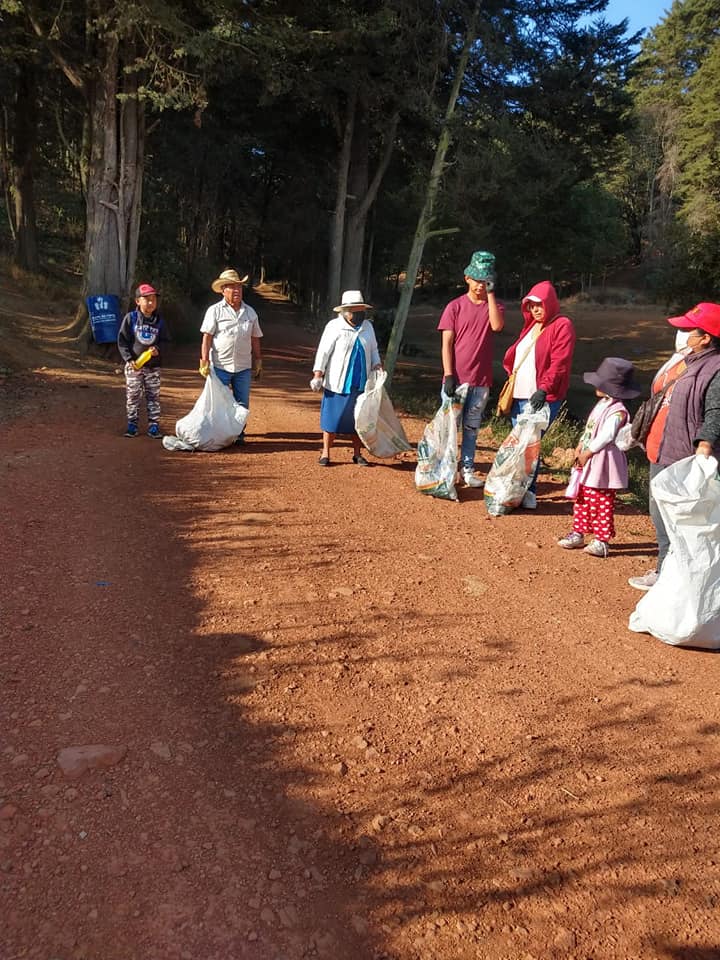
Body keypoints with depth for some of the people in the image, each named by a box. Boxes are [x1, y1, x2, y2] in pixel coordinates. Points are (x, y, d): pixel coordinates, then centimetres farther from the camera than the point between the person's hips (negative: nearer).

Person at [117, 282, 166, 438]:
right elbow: (122, 341, -3)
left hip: (153, 366, 2)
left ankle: (154, 426, 11)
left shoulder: (159, 321, 4)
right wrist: (129, 359, -13)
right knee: (132, 396, 4)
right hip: (133, 365, -2)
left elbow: (164, 341, 10)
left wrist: (158, 349, -12)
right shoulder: (130, 318, -4)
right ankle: (132, 424, 14)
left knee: (153, 396, 5)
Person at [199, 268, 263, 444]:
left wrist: (258, 363, 13)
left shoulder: (250, 312, 10)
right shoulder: (214, 311, -2)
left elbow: (255, 340, 14)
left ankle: (238, 434, 20)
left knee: (242, 404, 8)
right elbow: (207, 337, -5)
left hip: (244, 367, 3)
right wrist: (204, 361, -12)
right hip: (220, 366, -3)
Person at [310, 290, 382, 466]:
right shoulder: (334, 326, -6)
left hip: (361, 384, 4)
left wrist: (377, 365, 2)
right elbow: (323, 351, -7)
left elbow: (373, 350, 19)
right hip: (338, 383, -4)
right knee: (332, 418, 2)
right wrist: (318, 375, -11)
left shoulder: (367, 326, 10)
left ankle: (357, 454, 21)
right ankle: (325, 453, 13)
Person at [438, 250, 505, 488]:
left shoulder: (495, 306, 6)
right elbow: (446, 343, -5)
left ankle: (467, 469, 20)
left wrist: (490, 294, -15)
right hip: (456, 378, -2)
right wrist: (448, 375, -13)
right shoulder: (455, 306, -1)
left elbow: (497, 326, -17)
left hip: (481, 380, 2)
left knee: (472, 427, 12)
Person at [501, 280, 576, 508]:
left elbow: (560, 363, -16)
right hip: (519, 395, 8)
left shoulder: (562, 325, -5)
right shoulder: (530, 325, 19)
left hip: (541, 397, -8)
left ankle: (530, 492, -3)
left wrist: (544, 389, -24)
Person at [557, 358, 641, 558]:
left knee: (602, 504, 0)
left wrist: (587, 453, -20)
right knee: (582, 500, 15)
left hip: (603, 464, -10)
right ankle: (578, 533, 25)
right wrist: (579, 447, 7)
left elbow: (606, 436, -26)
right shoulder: (602, 404, 11)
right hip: (589, 463, 10)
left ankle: (602, 540, 8)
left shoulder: (617, 411, -19)